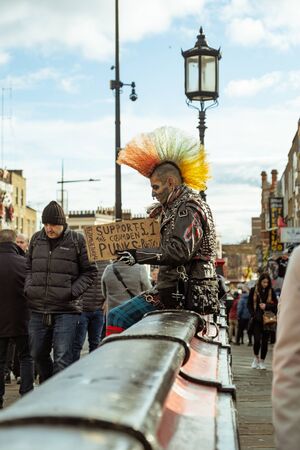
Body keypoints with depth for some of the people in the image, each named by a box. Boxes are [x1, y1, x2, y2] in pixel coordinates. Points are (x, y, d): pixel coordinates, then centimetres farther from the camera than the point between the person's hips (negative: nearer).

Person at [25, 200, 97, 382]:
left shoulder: (77, 240, -2)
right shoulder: (36, 239, 10)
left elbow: (90, 271, 1)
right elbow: (29, 268, 21)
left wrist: (73, 291, -10)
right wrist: (28, 288, 5)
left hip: (66, 310, -5)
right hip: (38, 310, 5)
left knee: (62, 359, -9)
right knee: (39, 355, 15)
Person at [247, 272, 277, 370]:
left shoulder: (271, 291, 4)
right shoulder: (254, 290, 4)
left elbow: (275, 305, 6)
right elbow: (249, 304, 7)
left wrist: (266, 306, -12)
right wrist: (253, 315, -6)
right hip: (256, 320, -1)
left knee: (265, 341, 2)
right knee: (257, 339, -11)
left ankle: (262, 361, 16)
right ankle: (256, 358, 13)